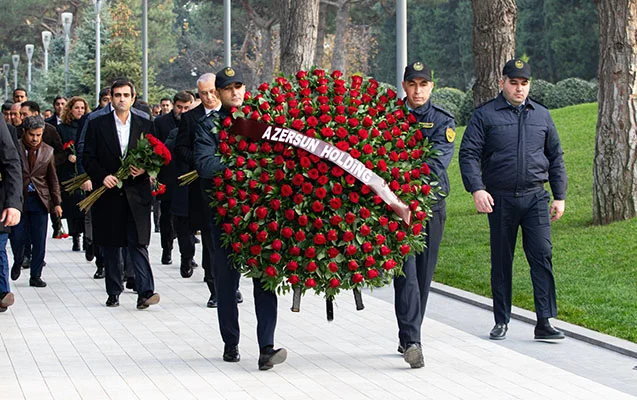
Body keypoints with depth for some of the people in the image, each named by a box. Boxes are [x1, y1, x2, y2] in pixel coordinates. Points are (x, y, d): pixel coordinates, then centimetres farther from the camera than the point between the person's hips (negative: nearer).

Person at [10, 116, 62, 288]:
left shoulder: (47, 151, 5)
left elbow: (53, 179, 11)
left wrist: (56, 203, 8)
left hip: (40, 201, 2)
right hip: (19, 199, -2)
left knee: (39, 241, 1)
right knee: (17, 238, 0)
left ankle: (35, 276, 12)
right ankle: (17, 263, 30)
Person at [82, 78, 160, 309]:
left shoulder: (145, 126, 9)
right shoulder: (96, 125, 7)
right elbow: (88, 158, 3)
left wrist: (144, 170, -11)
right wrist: (102, 176, -12)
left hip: (136, 194, -1)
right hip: (108, 194, 1)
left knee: (138, 243, -10)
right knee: (110, 246, 6)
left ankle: (145, 292, -15)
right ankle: (113, 293, 15)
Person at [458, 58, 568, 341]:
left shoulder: (541, 116, 13)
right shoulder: (485, 115, 2)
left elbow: (556, 158, 18)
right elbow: (468, 154, -4)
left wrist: (559, 196, 13)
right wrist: (476, 189, -18)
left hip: (535, 198, 2)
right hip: (500, 199, -2)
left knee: (542, 256, -8)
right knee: (501, 261, 6)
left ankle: (544, 322, -8)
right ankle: (501, 321, 16)